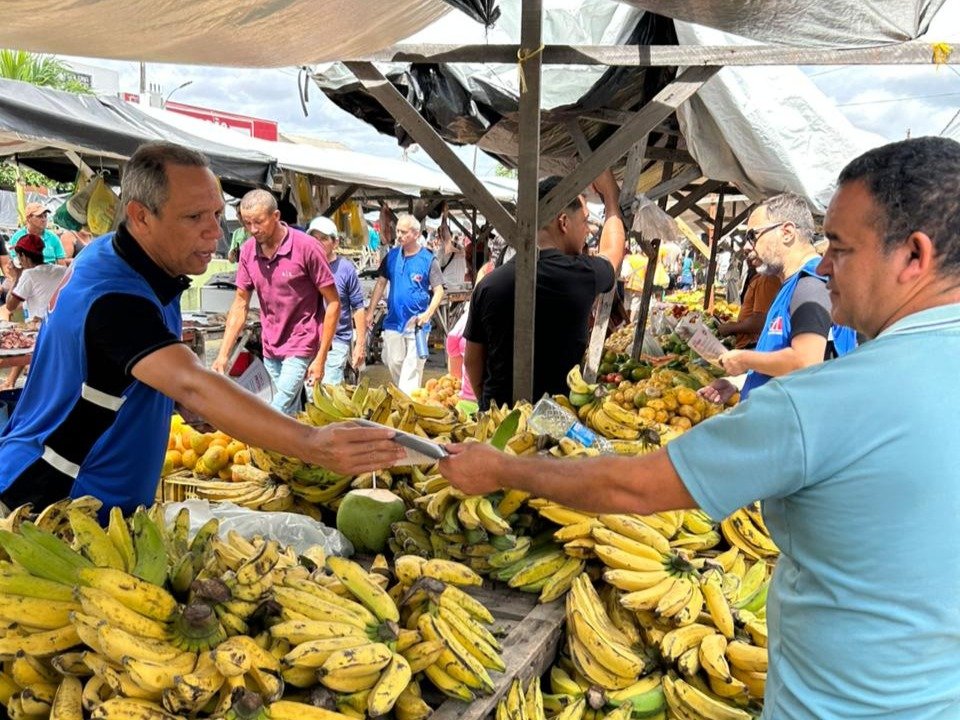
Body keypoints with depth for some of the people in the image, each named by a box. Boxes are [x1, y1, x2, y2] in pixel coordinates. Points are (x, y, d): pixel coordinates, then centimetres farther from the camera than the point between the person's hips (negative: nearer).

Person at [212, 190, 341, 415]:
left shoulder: (306, 247, -15)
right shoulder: (248, 251, 0)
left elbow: (333, 303, -11)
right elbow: (240, 305, 8)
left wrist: (321, 358, -14)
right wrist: (223, 354, 0)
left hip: (300, 346, -5)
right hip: (270, 348, 5)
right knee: (290, 414, 12)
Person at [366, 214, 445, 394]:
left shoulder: (428, 259, -6)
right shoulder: (392, 255, 5)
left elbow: (439, 291, -6)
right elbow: (381, 284, 11)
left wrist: (428, 314, -20)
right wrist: (370, 311, 6)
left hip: (417, 323, -4)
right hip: (394, 320, 4)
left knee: (412, 366, -1)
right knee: (392, 362, 12)